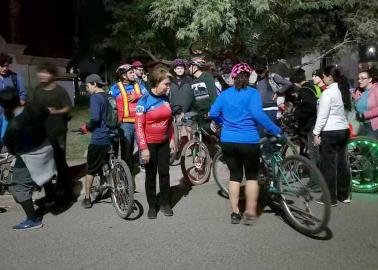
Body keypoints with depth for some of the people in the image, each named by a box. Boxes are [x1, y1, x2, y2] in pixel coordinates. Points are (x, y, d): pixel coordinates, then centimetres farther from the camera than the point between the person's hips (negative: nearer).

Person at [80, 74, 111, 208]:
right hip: (110, 138, 7)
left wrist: (87, 127, -6)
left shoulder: (95, 97, -12)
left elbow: (95, 118, -24)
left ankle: (87, 199, 13)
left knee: (90, 170, 6)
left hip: (98, 139, -7)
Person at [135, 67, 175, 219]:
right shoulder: (144, 101, -15)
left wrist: (172, 139, 9)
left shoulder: (166, 99, 1)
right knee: (151, 175, 7)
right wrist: (143, 148, -19)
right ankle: (152, 206, 20)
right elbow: (139, 126, -16)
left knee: (164, 173, 9)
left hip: (164, 143, 4)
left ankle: (165, 203, 23)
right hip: (149, 144, -4)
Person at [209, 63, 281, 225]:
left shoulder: (225, 94, 6)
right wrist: (275, 130, -14)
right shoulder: (252, 93, -6)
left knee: (235, 175, 15)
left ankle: (235, 213, 17)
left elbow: (213, 113, 3)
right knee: (252, 176, 12)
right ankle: (250, 213, 11)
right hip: (249, 141, -3)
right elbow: (258, 114, -20)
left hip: (228, 141, 4)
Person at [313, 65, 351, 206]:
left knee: (328, 165, 0)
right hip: (344, 130, 8)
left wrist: (316, 133, -10)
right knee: (342, 163, 13)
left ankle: (331, 198, 7)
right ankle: (344, 195, 23)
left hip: (330, 132, -8)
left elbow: (322, 115, -15)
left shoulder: (327, 93, -13)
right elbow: (347, 110, 13)